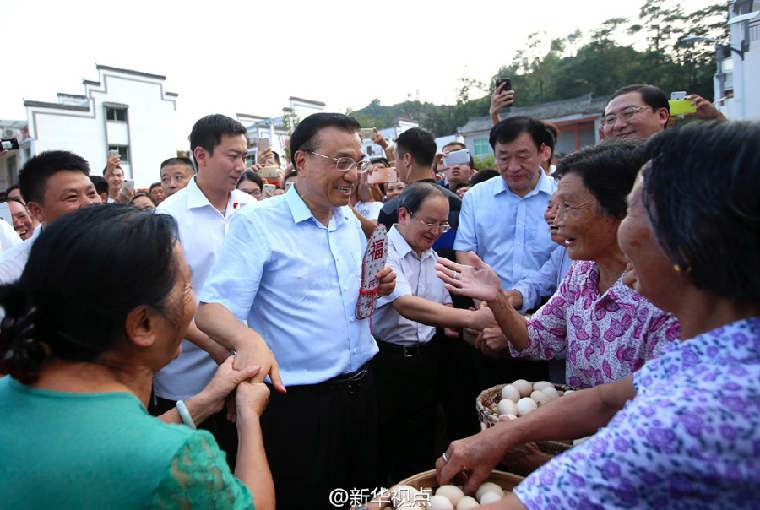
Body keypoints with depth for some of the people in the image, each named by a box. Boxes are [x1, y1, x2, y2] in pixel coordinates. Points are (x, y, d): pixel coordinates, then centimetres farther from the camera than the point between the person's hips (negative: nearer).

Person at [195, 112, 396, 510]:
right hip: (295, 401, -6)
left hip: (361, 387, 7)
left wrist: (380, 286, -1)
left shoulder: (352, 222, 8)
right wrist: (248, 339, -43)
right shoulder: (257, 224, -14)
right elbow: (212, 309, -22)